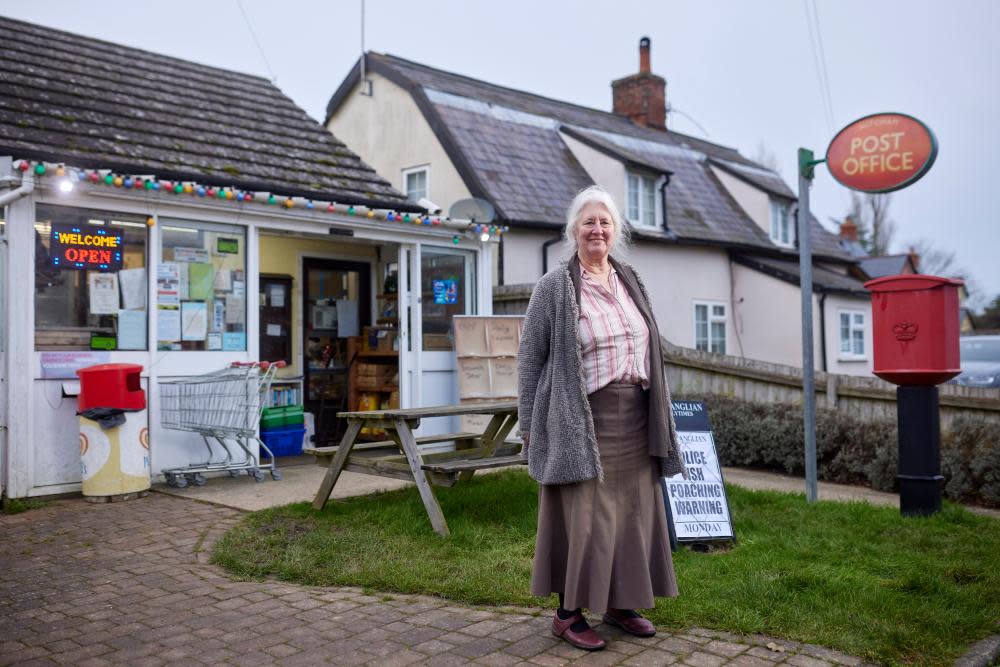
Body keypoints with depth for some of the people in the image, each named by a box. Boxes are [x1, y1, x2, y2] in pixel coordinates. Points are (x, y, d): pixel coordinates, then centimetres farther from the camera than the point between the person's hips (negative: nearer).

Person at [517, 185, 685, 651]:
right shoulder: (555, 286, -4)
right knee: (582, 515, -2)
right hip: (583, 420, -6)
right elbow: (529, 357, -4)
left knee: (631, 511, 10)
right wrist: (529, 425, -6)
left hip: (635, 419, 6)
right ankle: (568, 613, 12)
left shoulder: (630, 281, 13)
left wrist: (658, 414, 15)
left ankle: (620, 604, 25)